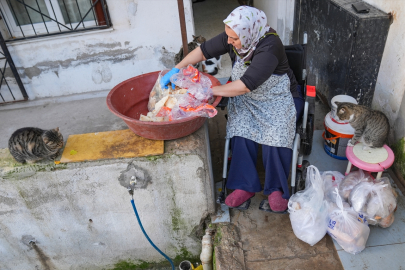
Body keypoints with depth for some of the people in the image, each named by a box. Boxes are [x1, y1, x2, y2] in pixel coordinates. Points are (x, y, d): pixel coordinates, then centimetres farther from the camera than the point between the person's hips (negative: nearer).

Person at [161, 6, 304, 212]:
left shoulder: (269, 47, -31)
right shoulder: (233, 37, -12)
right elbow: (204, 50, -3)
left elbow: (245, 86, -35)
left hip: (278, 99, -4)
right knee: (241, 130, -22)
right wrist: (176, 69, -13)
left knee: (276, 135, -27)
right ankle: (245, 185, -8)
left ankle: (276, 188, -5)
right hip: (246, 98, 5)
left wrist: (209, 91, -29)